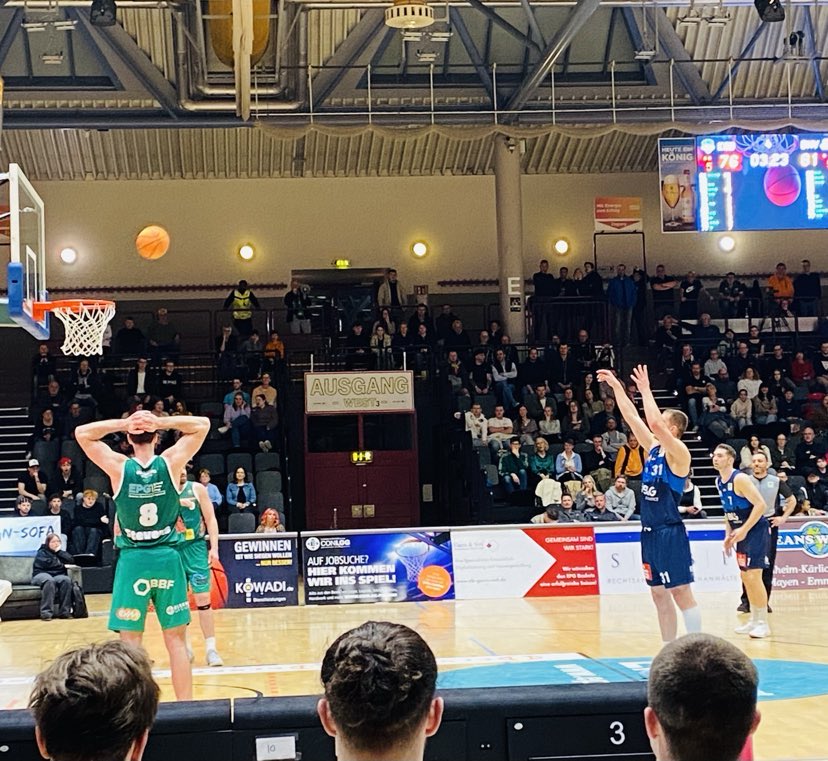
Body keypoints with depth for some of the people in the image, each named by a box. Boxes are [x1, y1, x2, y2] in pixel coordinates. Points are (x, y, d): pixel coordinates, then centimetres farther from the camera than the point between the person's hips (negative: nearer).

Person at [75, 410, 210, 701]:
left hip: (132, 560, -1)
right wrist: (161, 422, -6)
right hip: (167, 559, 1)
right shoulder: (170, 462, -4)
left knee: (129, 642, 5)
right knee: (176, 641, 7)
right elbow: (202, 424, 6)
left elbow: (82, 433, 6)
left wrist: (123, 423, -5)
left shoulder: (119, 467, -5)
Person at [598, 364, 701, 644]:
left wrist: (646, 390, -18)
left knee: (681, 593, -6)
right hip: (650, 531, 9)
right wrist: (616, 386, 11)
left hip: (670, 533, -9)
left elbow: (654, 423, -26)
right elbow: (632, 418, 14)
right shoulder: (653, 448, 12)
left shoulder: (679, 453, -11)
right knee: (659, 595, 11)